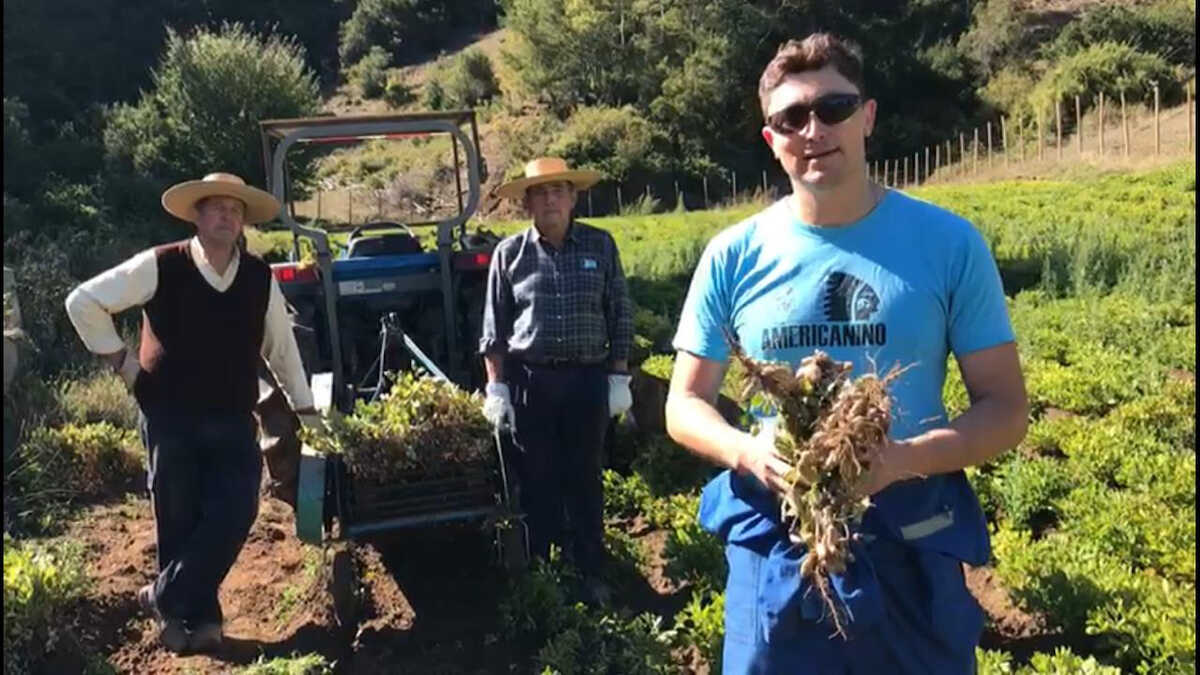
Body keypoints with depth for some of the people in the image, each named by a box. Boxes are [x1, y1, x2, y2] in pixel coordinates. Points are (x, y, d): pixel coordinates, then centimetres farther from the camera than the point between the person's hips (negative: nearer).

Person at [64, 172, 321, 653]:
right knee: (178, 521, 6)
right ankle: (198, 616, 23)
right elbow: (83, 301, 1)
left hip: (233, 421, 2)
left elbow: (281, 346, 11)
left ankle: (166, 597, 13)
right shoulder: (159, 267, -8)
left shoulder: (260, 278, 1)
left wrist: (305, 409, 15)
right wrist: (119, 359, -2)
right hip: (170, 418, -2)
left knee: (235, 513, -7)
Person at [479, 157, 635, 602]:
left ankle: (590, 573, 24)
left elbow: (620, 316, 4)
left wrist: (619, 377, 1)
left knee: (585, 479, 10)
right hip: (530, 381, 0)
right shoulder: (510, 253, 0)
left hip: (588, 379, 0)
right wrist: (496, 386, -1)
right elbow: (494, 328, 3)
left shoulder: (600, 245, 1)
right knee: (538, 482, 9)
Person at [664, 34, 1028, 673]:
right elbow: (686, 403, 4)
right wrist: (747, 452, -17)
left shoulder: (947, 243, -5)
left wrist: (903, 459, -22)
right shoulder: (734, 256, -3)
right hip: (774, 547, 1)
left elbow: (1005, 408, -3)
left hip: (909, 548, 0)